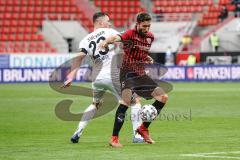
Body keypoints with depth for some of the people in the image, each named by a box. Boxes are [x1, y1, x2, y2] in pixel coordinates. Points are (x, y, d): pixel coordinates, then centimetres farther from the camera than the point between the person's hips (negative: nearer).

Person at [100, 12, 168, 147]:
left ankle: (144, 128, 15)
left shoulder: (150, 37, 9)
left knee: (163, 97, 1)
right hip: (128, 72, -7)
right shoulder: (131, 34, -12)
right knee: (127, 99, -30)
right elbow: (117, 38, -34)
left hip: (141, 74, 7)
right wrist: (107, 41, -57)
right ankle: (114, 138, -26)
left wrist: (148, 59, 3)